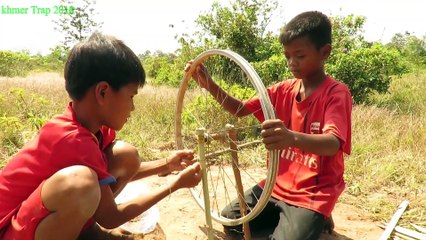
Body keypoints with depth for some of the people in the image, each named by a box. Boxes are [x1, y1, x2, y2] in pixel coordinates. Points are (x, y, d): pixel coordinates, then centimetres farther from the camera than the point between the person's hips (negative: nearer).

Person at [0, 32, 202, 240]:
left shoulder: (91, 123, -4)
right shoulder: (75, 140, -30)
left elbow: (118, 173, 14)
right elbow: (110, 217, -18)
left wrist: (166, 165, 8)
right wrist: (176, 184, -14)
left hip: (47, 215, 8)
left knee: (127, 156, -2)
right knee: (79, 181, -39)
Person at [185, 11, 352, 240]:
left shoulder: (337, 93, -16)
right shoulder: (284, 90, 2)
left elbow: (333, 144, -33)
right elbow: (240, 109, 3)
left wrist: (293, 138, -55)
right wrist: (209, 84, -13)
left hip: (313, 193, -5)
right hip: (278, 184, 6)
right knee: (229, 219, 3)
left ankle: (315, 218, 8)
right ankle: (284, 214, 19)